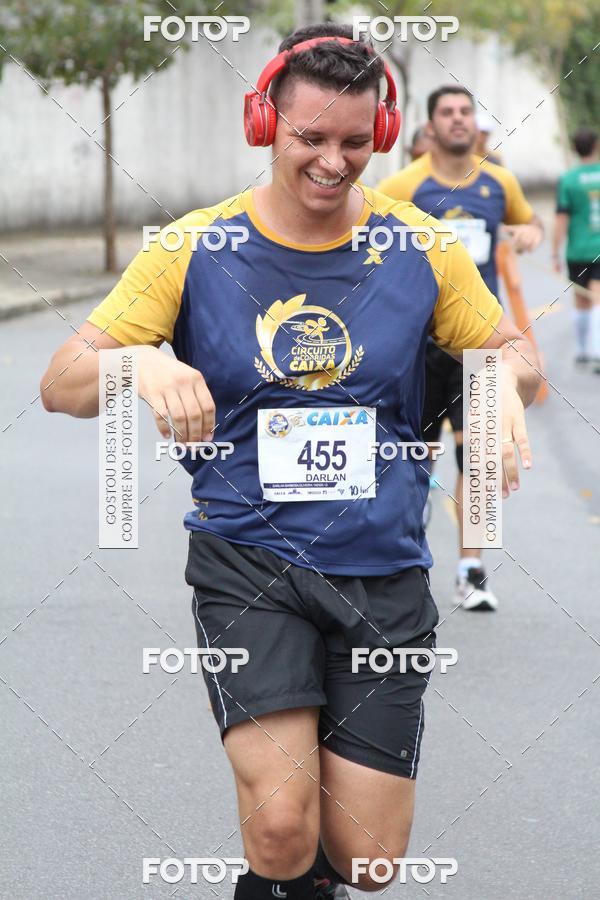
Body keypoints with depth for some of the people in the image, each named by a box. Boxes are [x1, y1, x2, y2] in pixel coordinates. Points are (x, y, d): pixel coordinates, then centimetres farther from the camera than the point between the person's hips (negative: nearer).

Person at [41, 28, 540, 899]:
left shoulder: (421, 248, 1)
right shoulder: (194, 249, -3)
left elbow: (513, 352, 13)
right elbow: (62, 381, -5)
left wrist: (505, 380, -12)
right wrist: (143, 366, -28)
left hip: (383, 573, 2)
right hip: (246, 559, -2)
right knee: (283, 830, -19)